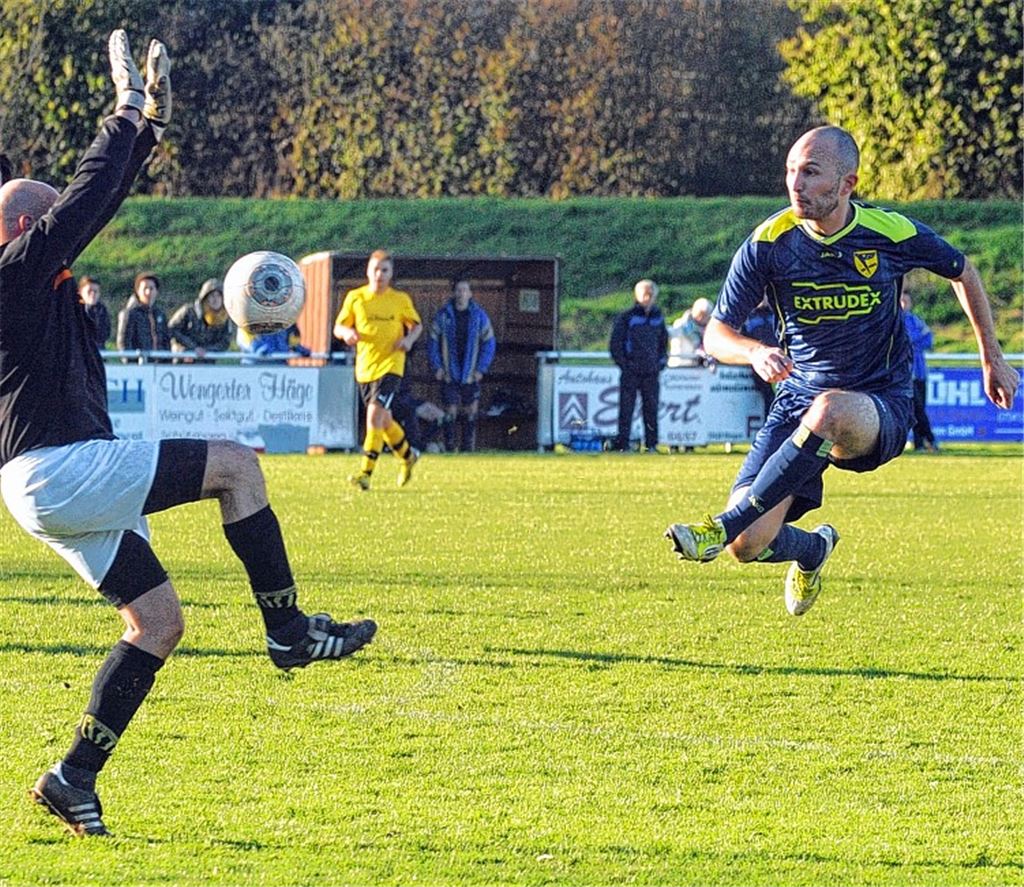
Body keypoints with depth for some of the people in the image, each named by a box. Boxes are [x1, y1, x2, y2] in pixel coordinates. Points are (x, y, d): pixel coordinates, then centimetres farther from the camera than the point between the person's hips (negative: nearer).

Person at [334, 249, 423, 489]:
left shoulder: (401, 300, 0)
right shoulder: (355, 298, 3)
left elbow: (417, 325, 14)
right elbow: (338, 327, 7)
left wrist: (409, 339, -7)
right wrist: (347, 332, -16)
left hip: (390, 366, -4)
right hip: (365, 367, 4)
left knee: (375, 415, -19)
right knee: (384, 420, 15)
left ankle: (366, 473, -22)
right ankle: (407, 455, 42)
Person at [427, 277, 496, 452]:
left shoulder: (479, 316, 3)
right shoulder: (443, 316, 2)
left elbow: (489, 344, 6)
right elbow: (432, 343, 6)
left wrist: (481, 369, -2)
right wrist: (436, 367, -2)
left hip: (471, 376, 1)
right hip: (449, 376, -1)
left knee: (470, 415, 1)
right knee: (450, 414, -4)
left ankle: (468, 449, 7)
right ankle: (449, 449, 1)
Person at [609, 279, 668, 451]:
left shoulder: (658, 318, 12)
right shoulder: (626, 318, -1)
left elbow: (664, 342, 23)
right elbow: (615, 344, 0)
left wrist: (661, 362, 11)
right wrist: (623, 364, -7)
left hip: (651, 372, 3)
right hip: (630, 372, -3)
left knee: (651, 408, 4)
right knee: (626, 408, -4)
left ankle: (651, 444, 9)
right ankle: (622, 443, -1)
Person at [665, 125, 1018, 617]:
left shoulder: (892, 234, -9)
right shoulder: (769, 243, -9)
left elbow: (961, 272, 12)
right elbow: (717, 334, -4)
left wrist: (992, 358, 19)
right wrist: (757, 352, -28)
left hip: (882, 406, -2)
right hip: (798, 396, 2)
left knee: (831, 412, -41)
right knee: (749, 546, -14)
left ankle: (724, 525, -32)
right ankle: (812, 549, 26)